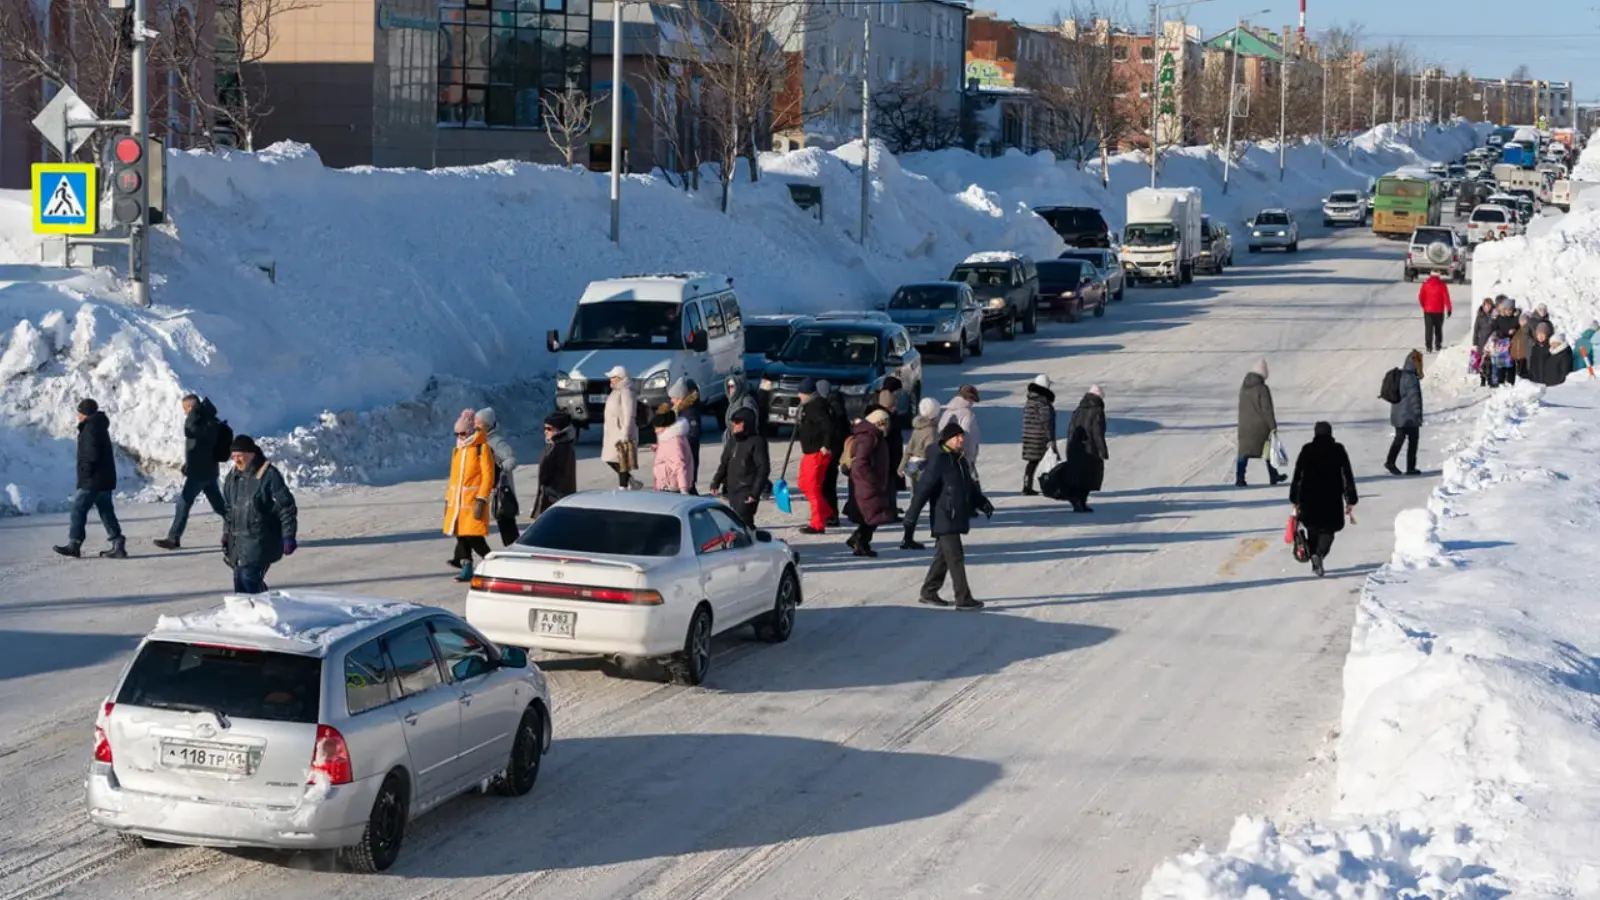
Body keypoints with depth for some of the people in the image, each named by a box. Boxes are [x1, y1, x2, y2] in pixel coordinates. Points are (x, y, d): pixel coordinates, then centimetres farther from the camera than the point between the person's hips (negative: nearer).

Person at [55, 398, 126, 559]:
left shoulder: (90, 428, -15)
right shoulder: (100, 427, 17)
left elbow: (91, 455, -23)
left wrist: (85, 473, -13)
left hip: (92, 480, -10)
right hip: (105, 479, 10)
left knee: (78, 509, -2)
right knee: (106, 511, 10)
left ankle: (74, 544, 2)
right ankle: (118, 546, 6)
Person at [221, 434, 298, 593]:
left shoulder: (269, 475, -13)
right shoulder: (233, 476, 9)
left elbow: (287, 507, -12)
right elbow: (228, 507, 22)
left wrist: (288, 537, -14)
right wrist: (226, 534, 19)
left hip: (261, 539, -7)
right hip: (238, 539, 7)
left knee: (248, 575, -19)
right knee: (239, 578, 7)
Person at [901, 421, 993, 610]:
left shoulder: (962, 461, 12)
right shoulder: (938, 462, -15)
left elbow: (971, 487, 24)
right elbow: (922, 490, -17)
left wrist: (983, 503, 7)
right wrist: (910, 521, -19)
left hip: (956, 519, 9)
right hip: (944, 519, -9)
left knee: (943, 556, 16)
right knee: (956, 558, -8)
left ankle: (928, 593, 27)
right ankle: (963, 599, -5)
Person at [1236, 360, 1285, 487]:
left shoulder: (1243, 387, 5)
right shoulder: (1262, 389, -17)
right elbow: (1267, 409, -17)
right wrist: (1273, 425, -11)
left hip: (1245, 425, 5)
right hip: (1260, 426, -5)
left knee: (1244, 450, 3)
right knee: (1269, 450, 12)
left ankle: (1239, 477, -10)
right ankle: (1273, 476, 25)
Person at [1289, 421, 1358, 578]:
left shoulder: (1307, 450, 0)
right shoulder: (1338, 450, 0)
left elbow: (1297, 476, 0)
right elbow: (1348, 476, -1)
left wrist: (1295, 500, 6)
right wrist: (1350, 500, 4)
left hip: (1308, 499, 1)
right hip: (1332, 499, -1)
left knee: (1313, 529, 17)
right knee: (1329, 529, 9)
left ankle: (1315, 564, 14)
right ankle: (1319, 554, -18)